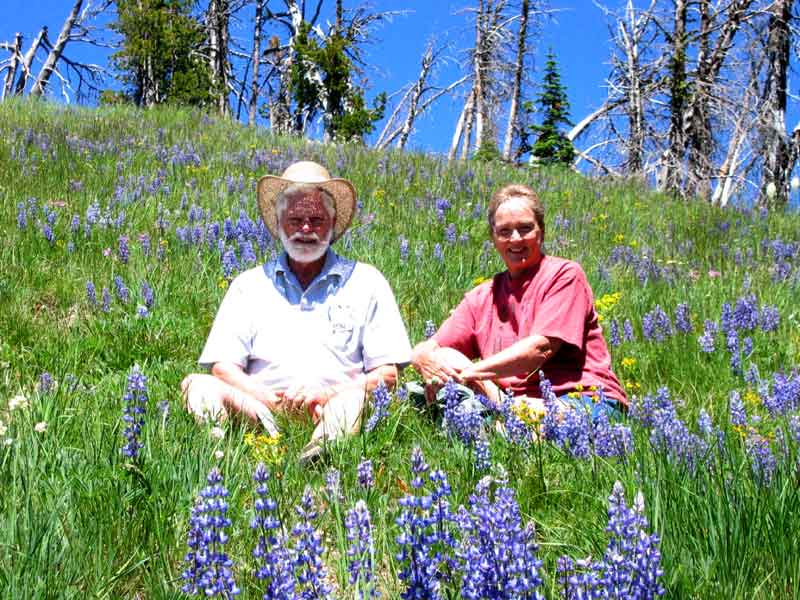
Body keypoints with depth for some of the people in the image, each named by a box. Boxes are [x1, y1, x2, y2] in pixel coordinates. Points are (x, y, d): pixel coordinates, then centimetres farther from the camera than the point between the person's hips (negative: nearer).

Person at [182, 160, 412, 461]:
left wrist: (326, 394, -12)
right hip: (260, 407, 2)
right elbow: (223, 368, 6)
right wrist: (270, 400, -14)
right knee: (199, 386, -24)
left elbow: (388, 375, 5)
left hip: (334, 411, -1)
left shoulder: (366, 282, 13)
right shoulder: (248, 285, 17)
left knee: (353, 399, -34)